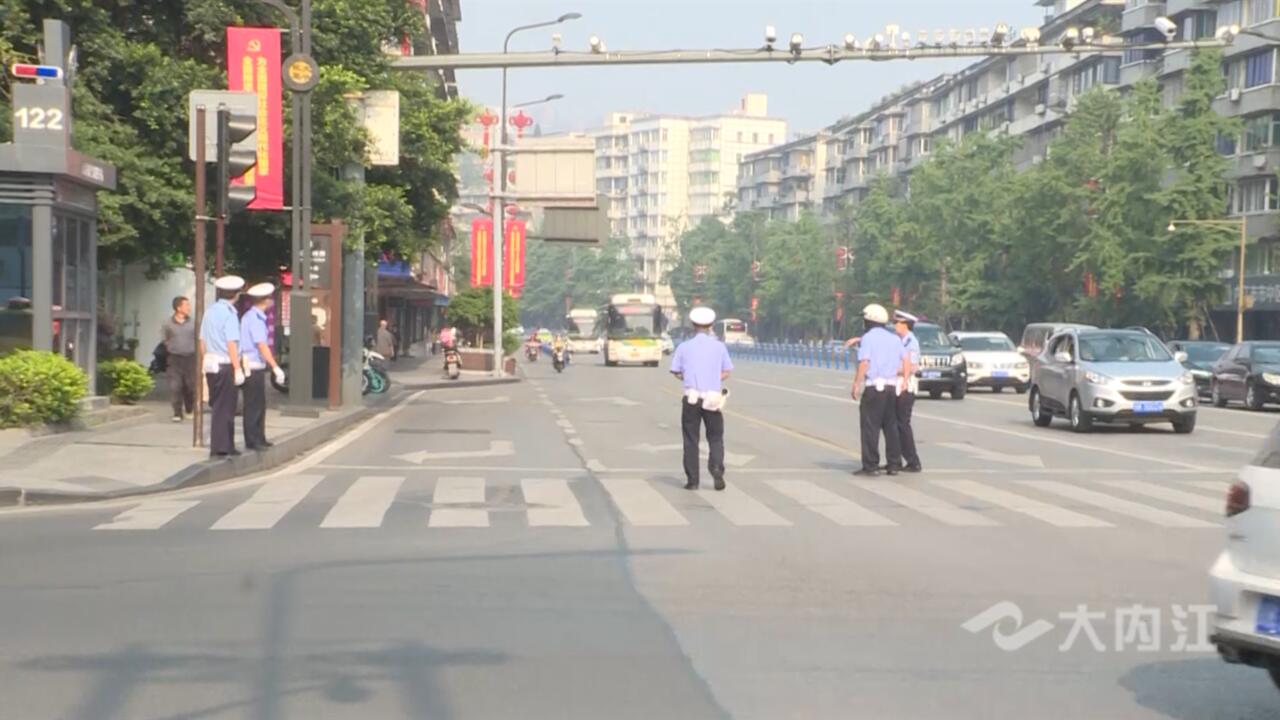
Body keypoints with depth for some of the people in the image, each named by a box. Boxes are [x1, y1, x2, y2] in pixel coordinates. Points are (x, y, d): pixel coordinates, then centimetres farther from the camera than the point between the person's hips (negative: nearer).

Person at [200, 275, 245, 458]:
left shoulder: (210, 312, 10)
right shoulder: (229, 314, -14)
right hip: (225, 365, -8)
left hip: (210, 363, 8)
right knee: (224, 408, -3)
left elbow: (202, 342, 15)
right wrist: (237, 369, -17)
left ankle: (227, 446, 19)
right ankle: (219, 448, -3)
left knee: (219, 407, 14)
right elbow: (232, 344, -18)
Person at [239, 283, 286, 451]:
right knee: (253, 405, -4)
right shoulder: (254, 318, -16)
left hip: (256, 367, 10)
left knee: (259, 405, 14)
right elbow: (262, 346, -21)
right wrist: (276, 368, -22)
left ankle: (259, 439, 21)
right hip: (253, 367, -10)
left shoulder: (253, 316, 14)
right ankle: (252, 441, 0)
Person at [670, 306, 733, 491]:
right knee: (715, 438, 10)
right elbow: (726, 372, 4)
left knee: (691, 440, 7)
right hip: (713, 399, 1)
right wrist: (712, 380, 10)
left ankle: (692, 480, 5)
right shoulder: (719, 346, 1)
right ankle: (716, 467, -15)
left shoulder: (684, 347, -2)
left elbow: (676, 372, 2)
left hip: (691, 399, -1)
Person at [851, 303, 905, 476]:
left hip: (873, 386, -6)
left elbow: (864, 364, -16)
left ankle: (871, 466, -6)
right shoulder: (895, 339, 12)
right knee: (891, 427, 13)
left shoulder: (867, 338, -7)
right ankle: (894, 464, 13)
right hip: (892, 387, 6)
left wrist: (856, 385, -13)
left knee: (870, 427, -3)